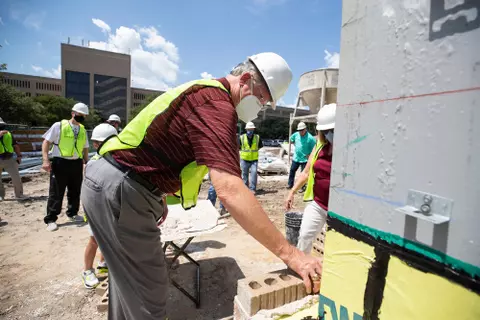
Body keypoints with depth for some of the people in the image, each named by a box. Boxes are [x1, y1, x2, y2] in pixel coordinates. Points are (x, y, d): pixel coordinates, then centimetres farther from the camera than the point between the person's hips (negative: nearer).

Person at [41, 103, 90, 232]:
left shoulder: (83, 130, 12)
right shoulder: (59, 126, -3)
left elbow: (85, 148, 19)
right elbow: (46, 142, -4)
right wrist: (46, 160, -14)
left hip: (77, 164, 5)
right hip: (60, 163, -5)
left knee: (75, 191, 13)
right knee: (56, 192, 0)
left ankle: (72, 213, 30)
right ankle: (51, 219, 11)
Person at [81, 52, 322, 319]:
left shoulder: (204, 93, 14)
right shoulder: (216, 101, -20)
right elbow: (229, 190, -33)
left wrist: (157, 197, 23)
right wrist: (290, 253, -27)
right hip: (119, 189, -10)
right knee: (147, 297, 2)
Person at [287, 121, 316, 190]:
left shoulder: (310, 138, -18)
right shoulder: (296, 134, -3)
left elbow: (314, 148, -13)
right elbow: (291, 139, 19)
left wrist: (309, 155, -14)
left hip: (304, 159, -5)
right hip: (296, 158, 5)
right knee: (292, 170, 13)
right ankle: (290, 184, 27)